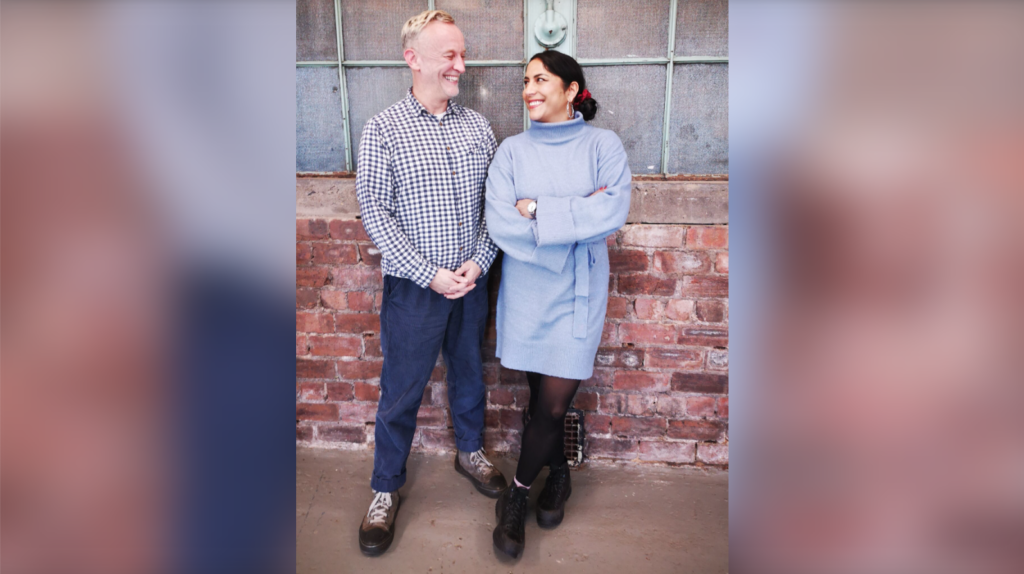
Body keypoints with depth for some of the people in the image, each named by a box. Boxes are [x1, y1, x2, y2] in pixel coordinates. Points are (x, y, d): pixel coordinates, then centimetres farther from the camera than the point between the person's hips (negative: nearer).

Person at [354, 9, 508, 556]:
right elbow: (375, 213, -10)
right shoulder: (383, 129, -8)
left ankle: (470, 451, 44)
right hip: (413, 286, -3)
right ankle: (386, 489, 27)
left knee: (469, 372, 20)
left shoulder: (477, 126, 4)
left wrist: (478, 261, -8)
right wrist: (431, 274, -15)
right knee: (401, 391, 7)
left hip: (470, 282, 4)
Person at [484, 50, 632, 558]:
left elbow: (614, 213, -17)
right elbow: (499, 224, -12)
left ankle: (518, 492, 23)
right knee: (543, 397, 11)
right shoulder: (512, 151, 2)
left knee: (553, 404, -2)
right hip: (527, 292, 2)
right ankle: (557, 475, 38)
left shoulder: (603, 145, -1)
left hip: (577, 293, -1)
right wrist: (578, 214, -15)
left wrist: (538, 209, -16)